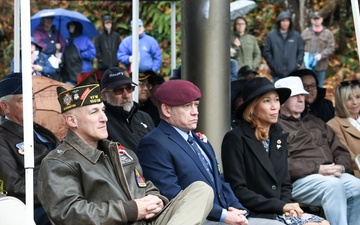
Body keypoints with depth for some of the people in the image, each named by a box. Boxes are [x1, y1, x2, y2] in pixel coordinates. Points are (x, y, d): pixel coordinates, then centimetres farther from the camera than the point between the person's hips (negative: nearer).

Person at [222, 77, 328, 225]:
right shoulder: (235, 139, -8)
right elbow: (237, 190, -12)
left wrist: (287, 205, -3)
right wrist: (280, 206, -14)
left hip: (280, 212, 7)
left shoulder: (279, 138, 14)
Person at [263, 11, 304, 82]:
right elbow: (266, 52, 2)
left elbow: (301, 51, 10)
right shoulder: (271, 35, 2)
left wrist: (297, 64, 0)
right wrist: (272, 65, -4)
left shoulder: (296, 36, 7)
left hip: (293, 73, 1)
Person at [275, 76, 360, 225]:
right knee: (333, 185, -35)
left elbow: (341, 151, 26)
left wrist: (341, 166, 1)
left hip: (333, 175, 6)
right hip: (300, 180, -6)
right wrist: (318, 169, -16)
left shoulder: (316, 122, 29)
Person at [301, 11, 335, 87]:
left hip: (321, 66, 0)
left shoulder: (328, 33, 6)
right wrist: (304, 52, -11)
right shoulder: (305, 32, 10)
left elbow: (331, 48, -1)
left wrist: (321, 55, -16)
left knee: (319, 86, 6)